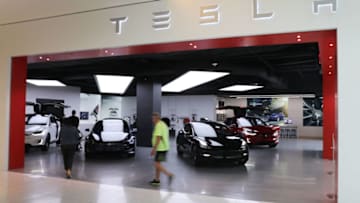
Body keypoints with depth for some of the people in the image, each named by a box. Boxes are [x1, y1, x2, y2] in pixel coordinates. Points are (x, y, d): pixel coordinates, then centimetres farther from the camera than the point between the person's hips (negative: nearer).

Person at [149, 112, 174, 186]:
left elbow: (158, 138, -23)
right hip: (163, 147, 10)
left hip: (160, 148, -10)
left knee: (157, 164, -8)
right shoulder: (163, 124, 16)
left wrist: (154, 148, -22)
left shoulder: (158, 125, -16)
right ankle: (157, 180, 19)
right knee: (157, 164, 14)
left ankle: (169, 174, -10)